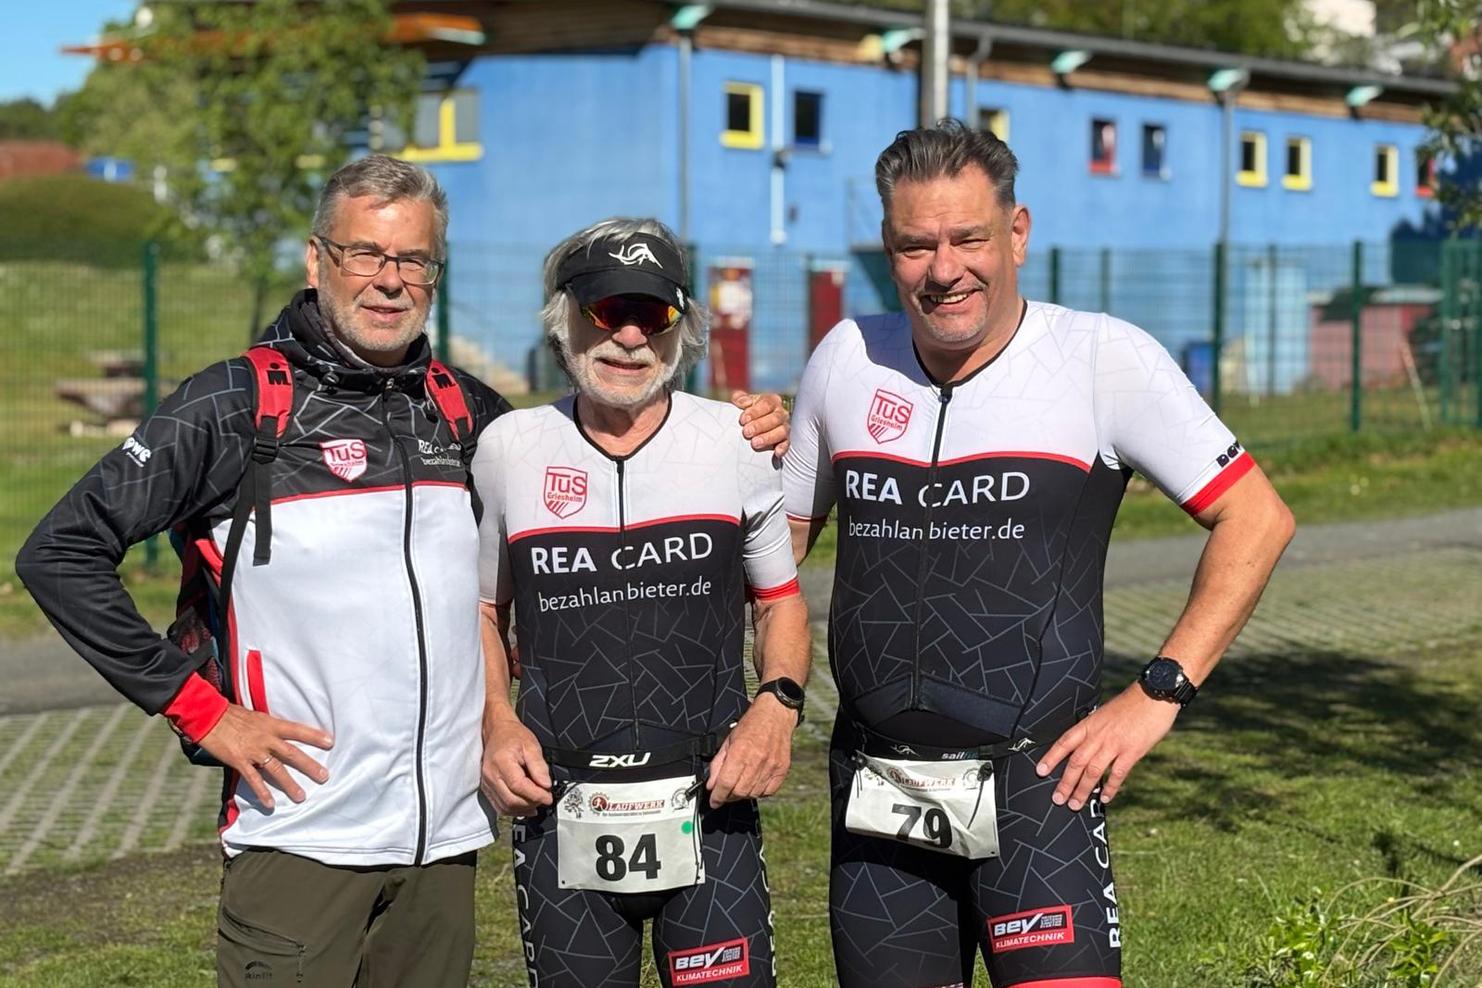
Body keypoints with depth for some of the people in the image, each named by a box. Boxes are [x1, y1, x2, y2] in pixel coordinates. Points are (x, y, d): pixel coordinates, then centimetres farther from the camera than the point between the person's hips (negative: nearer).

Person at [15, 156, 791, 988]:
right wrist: (200, 707, -8)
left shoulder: (465, 410, 11)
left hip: (445, 840, 5)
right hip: (300, 845, -5)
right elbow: (62, 553, -4)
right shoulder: (235, 405, -3)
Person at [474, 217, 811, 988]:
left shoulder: (733, 442, 0)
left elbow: (779, 600, 12)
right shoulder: (510, 449, 2)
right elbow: (481, 610, 14)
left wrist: (778, 704, -6)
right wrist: (495, 722, -3)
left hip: (710, 807, -1)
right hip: (557, 817, 1)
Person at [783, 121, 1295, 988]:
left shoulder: (1103, 356, -6)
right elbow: (784, 532, 20)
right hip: (877, 792, 4)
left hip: (1038, 782, -4)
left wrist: (1160, 694, -9)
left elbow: (1257, 518, -3)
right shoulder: (847, 358, 5)